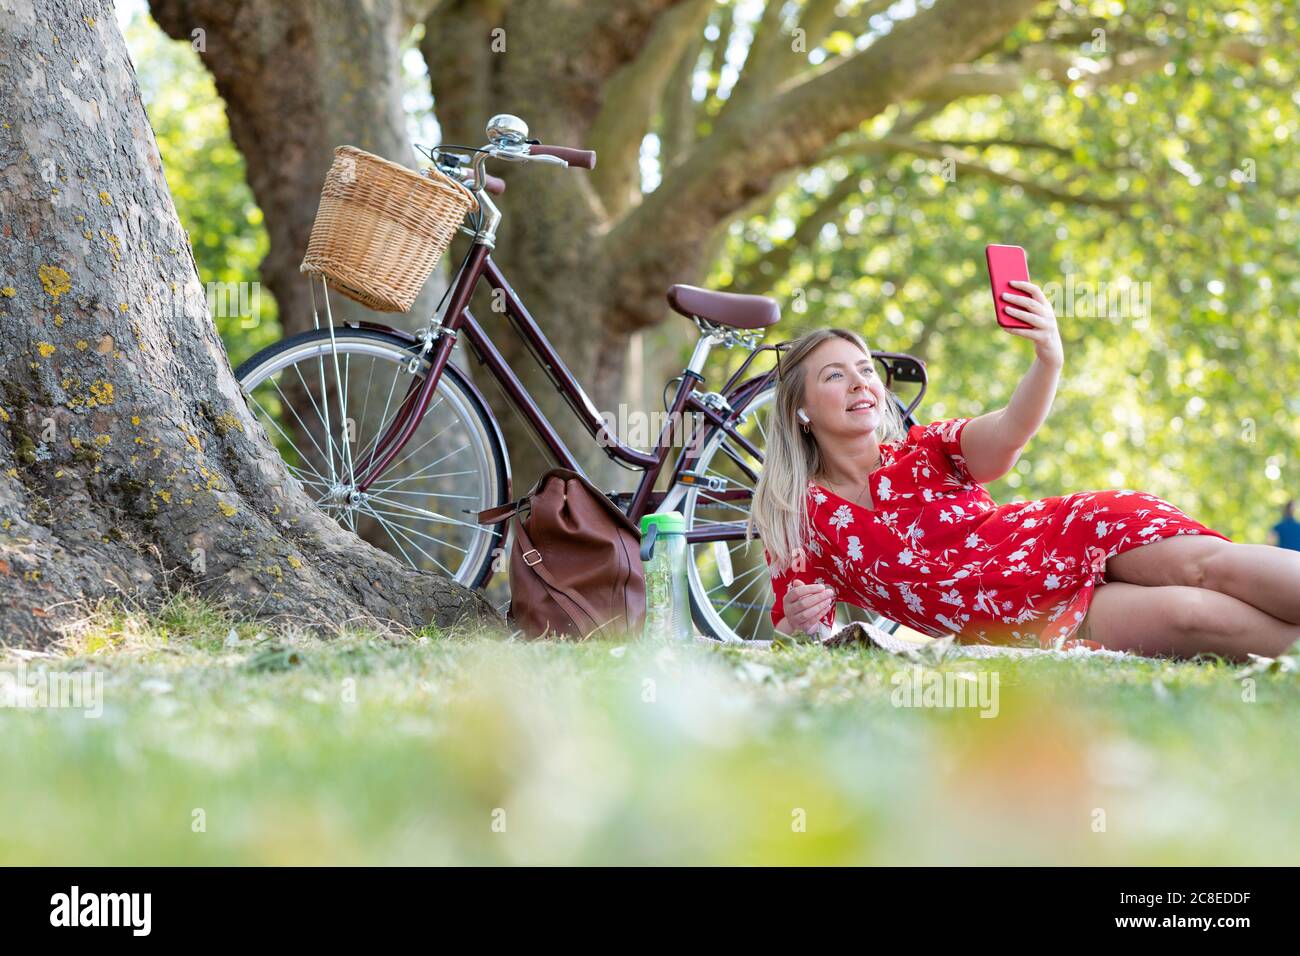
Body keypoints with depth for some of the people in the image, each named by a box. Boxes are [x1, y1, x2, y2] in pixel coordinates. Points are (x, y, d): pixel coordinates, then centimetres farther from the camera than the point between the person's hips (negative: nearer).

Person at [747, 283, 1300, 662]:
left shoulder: (924, 450, 6)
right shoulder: (798, 521, 5)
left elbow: (1007, 433, -16)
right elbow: (789, 637, 6)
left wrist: (1049, 360, -37)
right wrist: (798, 621, -20)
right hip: (1027, 623, -2)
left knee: (1208, 564, -25)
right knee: (1188, 615, -27)